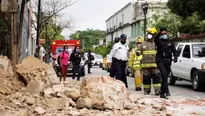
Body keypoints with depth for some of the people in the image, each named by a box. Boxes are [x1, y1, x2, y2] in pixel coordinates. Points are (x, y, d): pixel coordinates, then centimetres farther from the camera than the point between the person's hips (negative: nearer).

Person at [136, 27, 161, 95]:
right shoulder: (143, 44, 11)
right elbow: (138, 52, 10)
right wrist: (138, 52, -13)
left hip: (154, 64, -1)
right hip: (145, 64, 1)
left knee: (156, 77, -8)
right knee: (146, 78, 4)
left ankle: (157, 90, -8)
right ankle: (146, 90, 15)